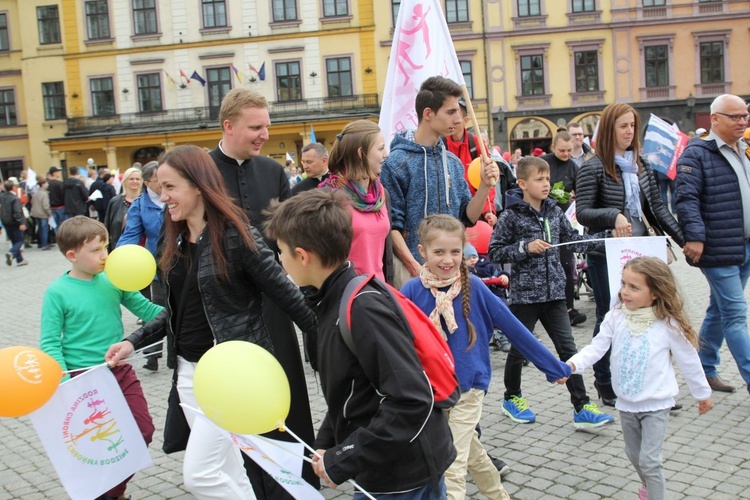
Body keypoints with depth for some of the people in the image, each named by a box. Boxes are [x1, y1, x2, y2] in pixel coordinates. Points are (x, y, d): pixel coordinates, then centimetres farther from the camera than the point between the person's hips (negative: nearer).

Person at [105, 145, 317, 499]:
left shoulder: (235, 235, -15)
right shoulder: (177, 241, 7)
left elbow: (284, 292, -13)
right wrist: (134, 342, 9)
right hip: (188, 368, 8)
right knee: (227, 471, 15)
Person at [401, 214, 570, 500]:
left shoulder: (474, 287, -10)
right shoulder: (412, 291, -10)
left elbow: (512, 327, -3)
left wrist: (553, 366, 4)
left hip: (467, 389, -2)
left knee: (452, 468, -7)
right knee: (471, 454, 22)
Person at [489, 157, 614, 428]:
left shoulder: (554, 211, 7)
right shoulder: (511, 216, -9)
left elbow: (573, 239, 15)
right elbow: (495, 252, -8)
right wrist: (525, 247, -18)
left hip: (554, 291, 5)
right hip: (524, 292, -4)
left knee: (567, 347, 3)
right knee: (520, 348, 9)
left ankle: (582, 408, 7)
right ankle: (512, 398, 30)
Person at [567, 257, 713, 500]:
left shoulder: (668, 325, -16)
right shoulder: (616, 318, -9)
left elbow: (689, 361, -4)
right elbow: (596, 348, -13)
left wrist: (703, 393, 8)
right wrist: (572, 364, -31)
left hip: (656, 405, -4)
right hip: (626, 404, 4)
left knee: (649, 459, -8)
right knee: (633, 454, 22)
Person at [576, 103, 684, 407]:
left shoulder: (641, 165, 9)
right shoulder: (594, 168, -8)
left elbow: (657, 208, 12)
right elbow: (582, 212, -12)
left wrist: (684, 240, 6)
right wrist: (613, 215, -29)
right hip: (606, 255, -5)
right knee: (609, 317, 5)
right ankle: (604, 384, 19)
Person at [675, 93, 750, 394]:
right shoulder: (697, 152, -9)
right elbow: (687, 198, -17)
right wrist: (695, 236, -25)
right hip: (719, 249, -8)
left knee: (720, 310, 16)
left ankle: (705, 369, 27)